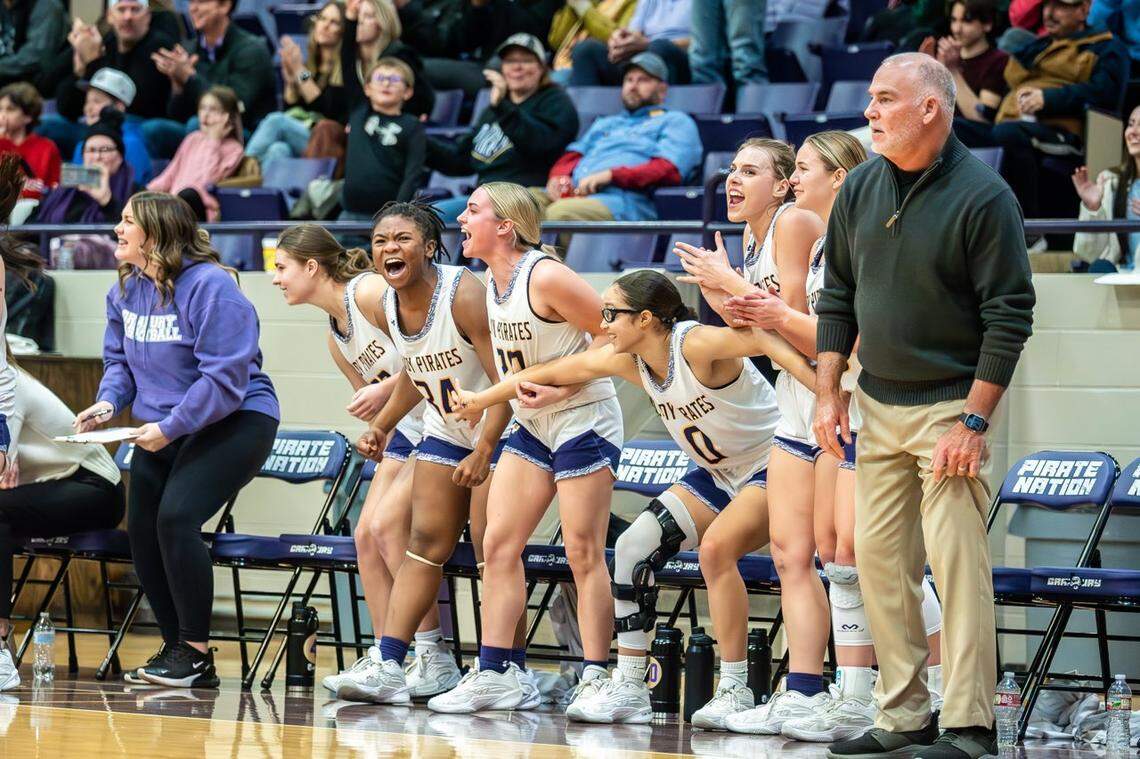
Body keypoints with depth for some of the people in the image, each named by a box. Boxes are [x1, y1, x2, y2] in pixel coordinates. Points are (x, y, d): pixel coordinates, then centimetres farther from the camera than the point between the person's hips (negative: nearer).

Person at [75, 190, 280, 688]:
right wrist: (108, 402, -8)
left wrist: (170, 427, -26)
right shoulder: (125, 291, 5)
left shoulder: (210, 287, -21)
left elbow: (224, 377, -24)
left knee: (176, 518, -23)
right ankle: (176, 649, 18)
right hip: (163, 429, 9)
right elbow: (119, 361, 14)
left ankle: (195, 653, -11)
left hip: (234, 420, -9)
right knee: (142, 531, 3)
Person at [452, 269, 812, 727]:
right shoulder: (626, 359, -5)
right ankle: (628, 688, 3)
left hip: (772, 466, -9)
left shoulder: (696, 345, -28)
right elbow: (552, 372, 6)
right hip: (718, 474, 9)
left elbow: (766, 341, -40)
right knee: (633, 548, -2)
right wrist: (482, 400, 18)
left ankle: (735, 690, -19)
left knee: (716, 546, -30)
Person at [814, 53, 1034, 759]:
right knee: (879, 556, 6)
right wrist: (829, 394, 8)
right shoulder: (861, 189, 7)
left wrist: (975, 420, -16)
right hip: (878, 407, 7)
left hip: (950, 408, -6)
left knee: (957, 558, -10)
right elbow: (837, 296, 15)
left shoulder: (984, 196, -12)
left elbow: (1009, 316, -13)